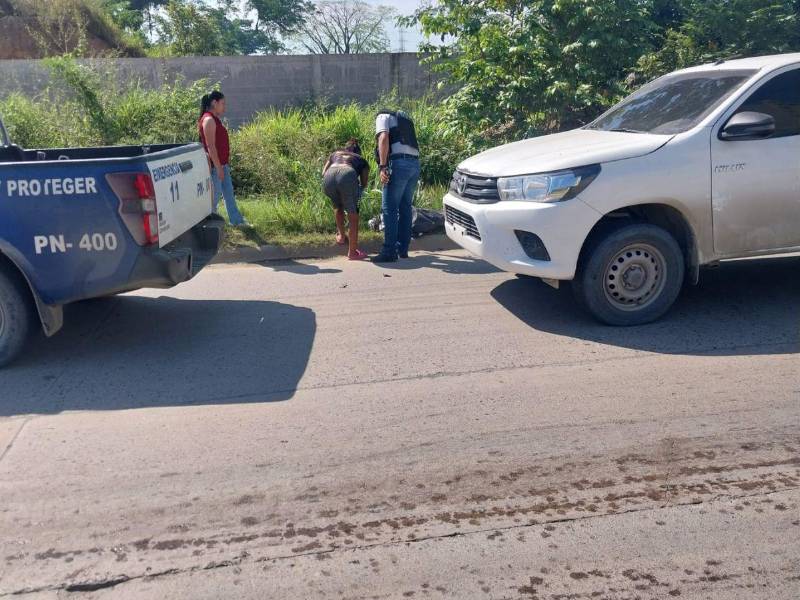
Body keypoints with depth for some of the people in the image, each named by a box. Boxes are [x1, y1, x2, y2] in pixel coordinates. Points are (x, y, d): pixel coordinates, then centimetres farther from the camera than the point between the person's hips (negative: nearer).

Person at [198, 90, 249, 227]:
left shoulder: (215, 119, 14)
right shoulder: (209, 120, -17)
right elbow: (210, 146, -22)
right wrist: (218, 168, -22)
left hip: (223, 164, 10)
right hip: (215, 166, -10)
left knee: (229, 193, 15)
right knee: (215, 195, -1)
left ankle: (237, 220, 23)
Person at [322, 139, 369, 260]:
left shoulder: (335, 154, 39)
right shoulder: (361, 160, 33)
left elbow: (323, 173, 30)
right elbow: (364, 183, 22)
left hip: (328, 178, 3)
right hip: (347, 175, -3)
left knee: (338, 207, 32)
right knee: (353, 215, 10)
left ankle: (341, 235, 30)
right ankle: (352, 252, 10)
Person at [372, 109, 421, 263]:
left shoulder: (383, 117, 11)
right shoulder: (405, 119, 33)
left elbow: (384, 138, -9)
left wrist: (382, 166, -16)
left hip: (399, 163, -7)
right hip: (415, 163, 7)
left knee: (389, 208, -5)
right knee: (405, 207, 14)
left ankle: (389, 252, -8)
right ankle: (403, 249, 18)